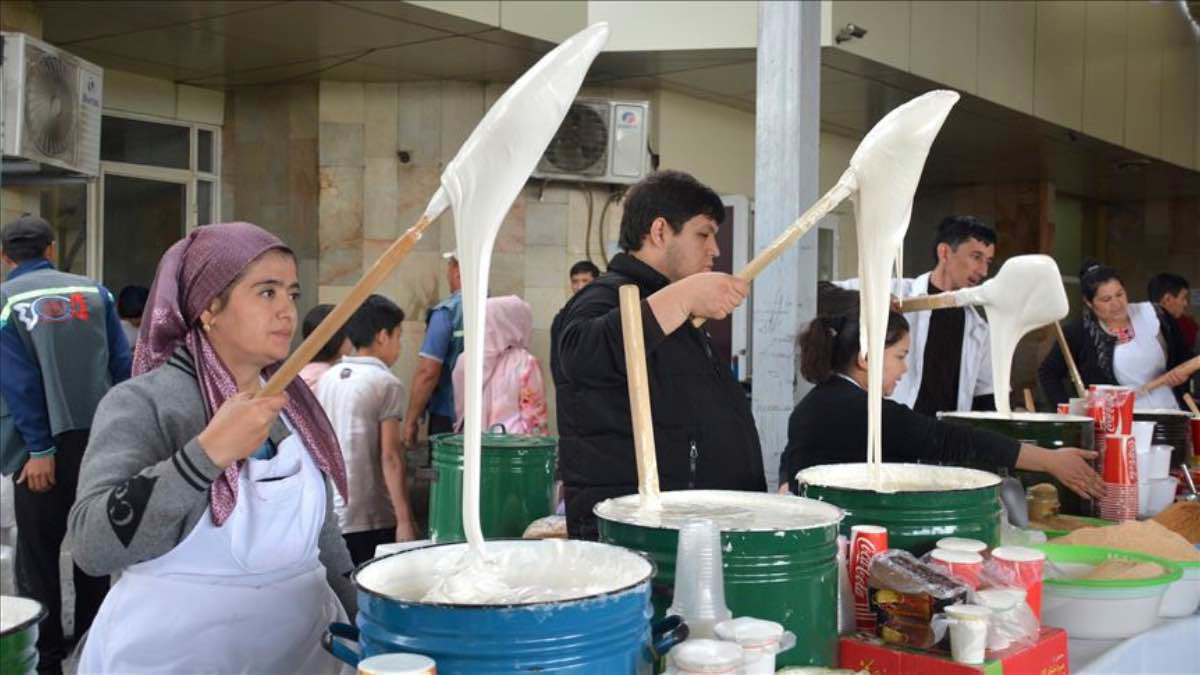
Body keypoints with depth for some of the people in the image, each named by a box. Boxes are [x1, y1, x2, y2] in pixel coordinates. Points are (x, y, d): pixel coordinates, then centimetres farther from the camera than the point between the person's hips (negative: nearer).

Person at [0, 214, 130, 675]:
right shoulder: (94, 291, 5)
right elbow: (122, 364, 2)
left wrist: (39, 448, -11)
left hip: (45, 441, -3)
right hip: (99, 435, 3)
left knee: (38, 553, 7)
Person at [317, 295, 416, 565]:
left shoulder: (327, 378, 9)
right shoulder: (386, 384, -9)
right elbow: (390, 457, -14)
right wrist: (405, 520, -13)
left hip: (327, 514, 6)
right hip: (370, 519, -6)